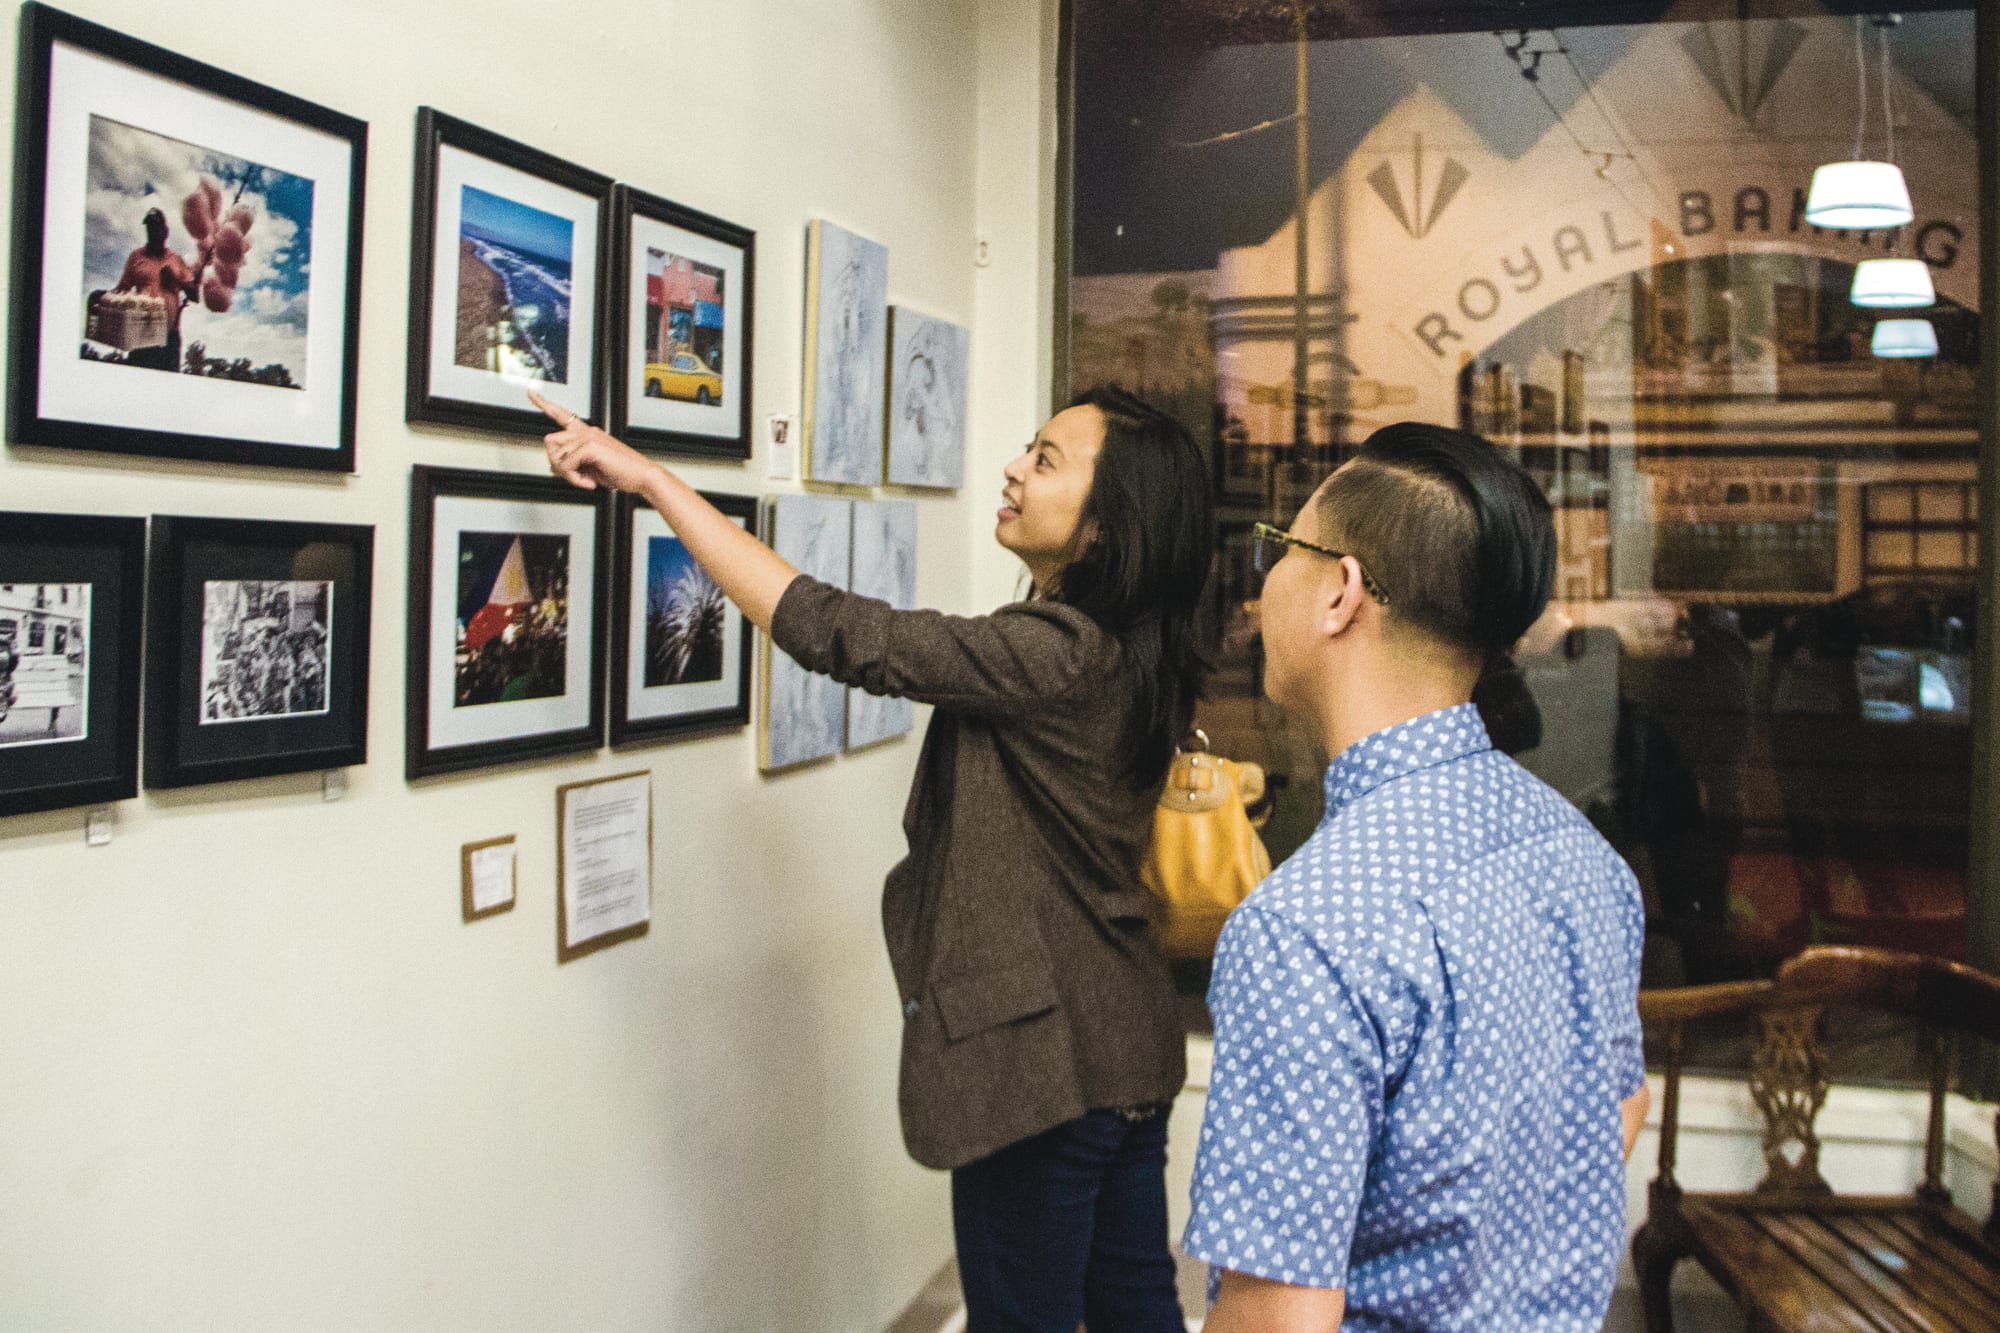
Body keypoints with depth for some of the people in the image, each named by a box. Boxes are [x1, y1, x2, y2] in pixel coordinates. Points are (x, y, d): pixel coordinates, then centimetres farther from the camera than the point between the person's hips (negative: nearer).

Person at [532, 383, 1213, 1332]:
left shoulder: (1053, 655, -24)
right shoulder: (1124, 655, 6)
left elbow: (831, 631, -26)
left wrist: (648, 478, -21)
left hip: (1041, 1056, -9)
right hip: (1123, 1042, 9)